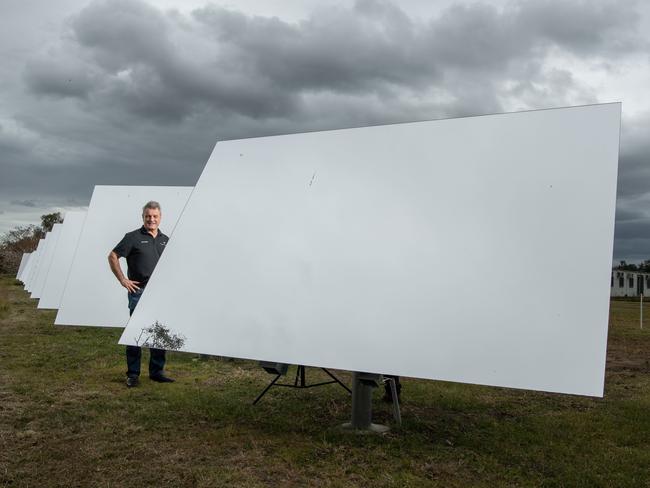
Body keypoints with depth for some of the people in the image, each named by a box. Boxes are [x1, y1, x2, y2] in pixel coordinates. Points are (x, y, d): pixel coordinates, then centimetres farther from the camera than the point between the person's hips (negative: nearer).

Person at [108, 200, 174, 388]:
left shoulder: (165, 240, 12)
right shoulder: (133, 237, -3)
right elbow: (112, 256, -3)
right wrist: (123, 280, -8)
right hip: (139, 291, -5)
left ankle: (157, 371, 20)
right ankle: (133, 374, 9)